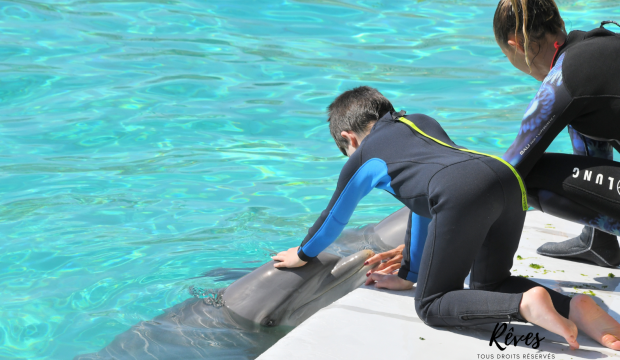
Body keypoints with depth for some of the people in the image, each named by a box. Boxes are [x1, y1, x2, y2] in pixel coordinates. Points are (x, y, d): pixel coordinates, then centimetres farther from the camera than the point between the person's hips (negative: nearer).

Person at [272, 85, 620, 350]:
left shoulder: (362, 159, 22)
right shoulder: (423, 121, 39)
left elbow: (335, 217, 36)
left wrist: (303, 254, 57)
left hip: (462, 192, -7)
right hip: (507, 176, 7)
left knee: (431, 304, 4)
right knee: (490, 284, 24)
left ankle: (526, 304, -20)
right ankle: (575, 307, -1)